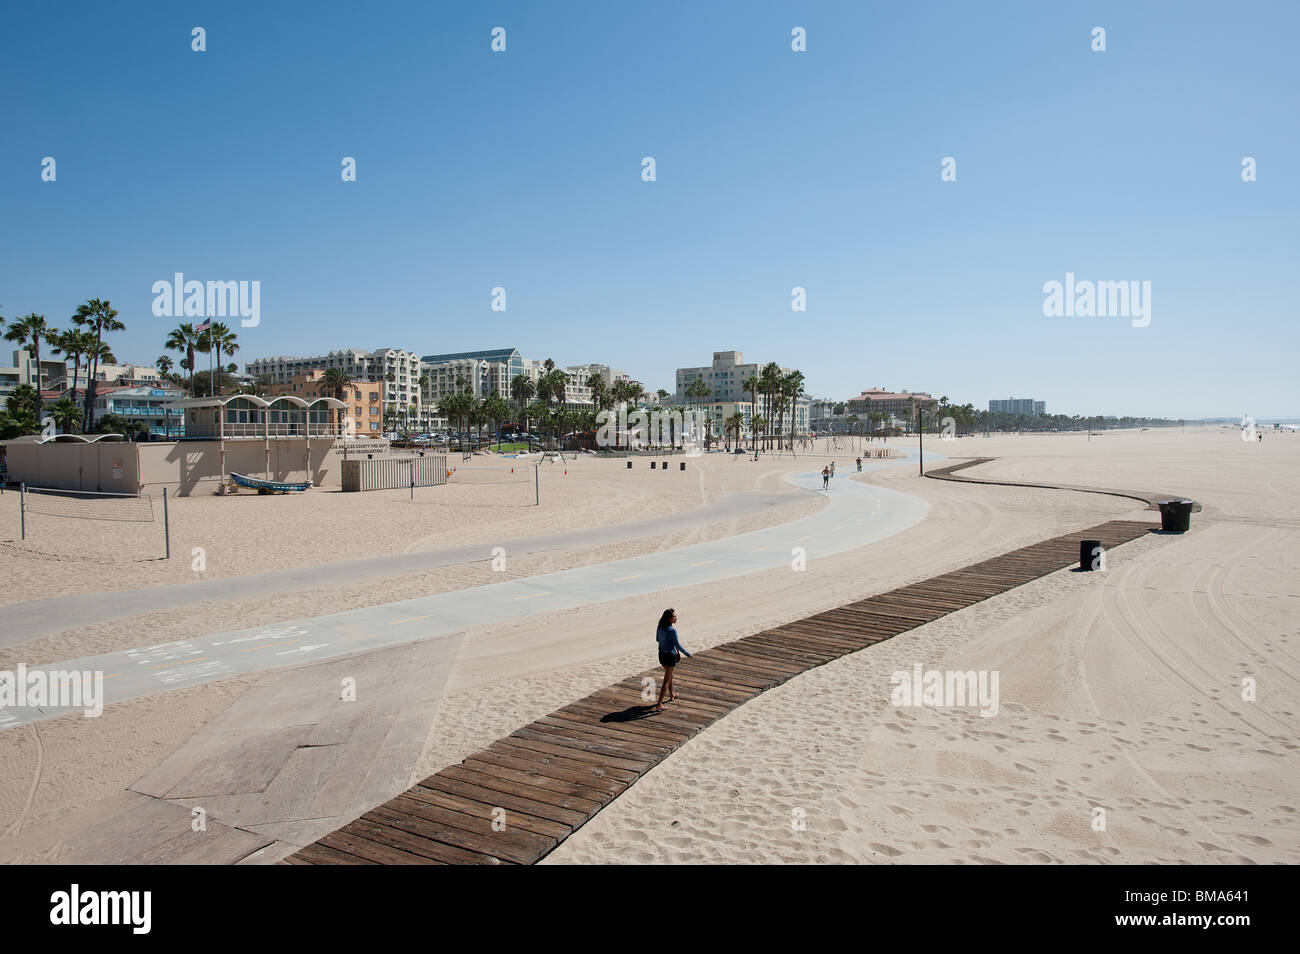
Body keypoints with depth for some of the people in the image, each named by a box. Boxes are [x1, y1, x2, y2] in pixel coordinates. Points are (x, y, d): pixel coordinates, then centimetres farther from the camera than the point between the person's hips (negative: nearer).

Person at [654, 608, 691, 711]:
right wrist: (688, 654, -7)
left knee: (670, 676, 28)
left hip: (661, 654, 7)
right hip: (670, 656, -7)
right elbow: (677, 645, -20)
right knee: (667, 680, 2)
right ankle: (659, 704, 0)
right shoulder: (672, 630, -25)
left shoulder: (660, 627, -2)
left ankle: (671, 695, 48)